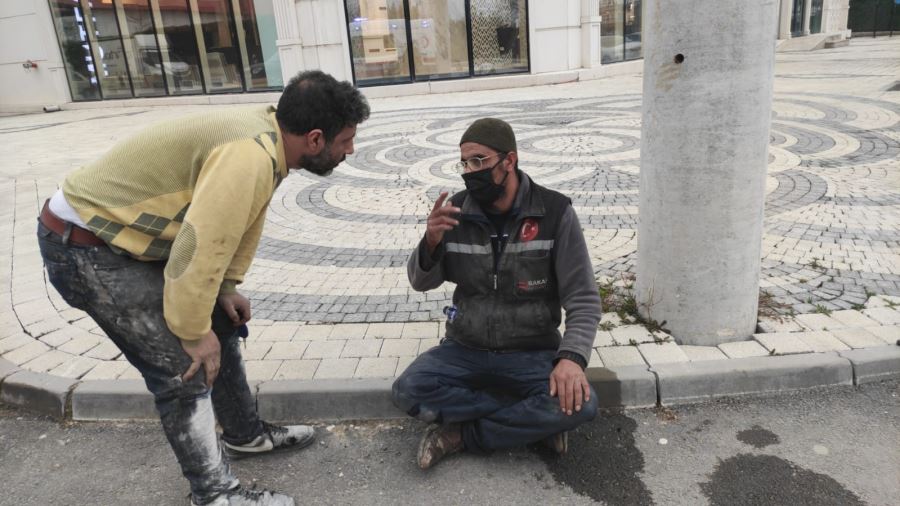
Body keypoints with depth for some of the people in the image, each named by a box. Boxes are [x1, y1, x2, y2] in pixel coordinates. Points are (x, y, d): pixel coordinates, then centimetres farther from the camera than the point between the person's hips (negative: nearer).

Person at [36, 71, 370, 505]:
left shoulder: (268, 136, 0)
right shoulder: (250, 155, -31)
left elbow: (241, 220, 9)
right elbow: (200, 247, -32)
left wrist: (227, 288, 11)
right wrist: (193, 333, -19)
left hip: (131, 234, 10)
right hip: (86, 246, -10)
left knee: (220, 329, 16)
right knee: (185, 366, -7)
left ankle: (246, 435, 34)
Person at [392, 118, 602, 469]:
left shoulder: (555, 212, -12)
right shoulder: (457, 211, -5)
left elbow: (583, 299, -10)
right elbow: (422, 283, 2)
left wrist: (572, 357, -28)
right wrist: (431, 242, -20)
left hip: (533, 354, -2)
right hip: (466, 349, 2)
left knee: (578, 405, -29)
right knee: (408, 391, -23)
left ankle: (462, 433, -10)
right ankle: (533, 420, -10)